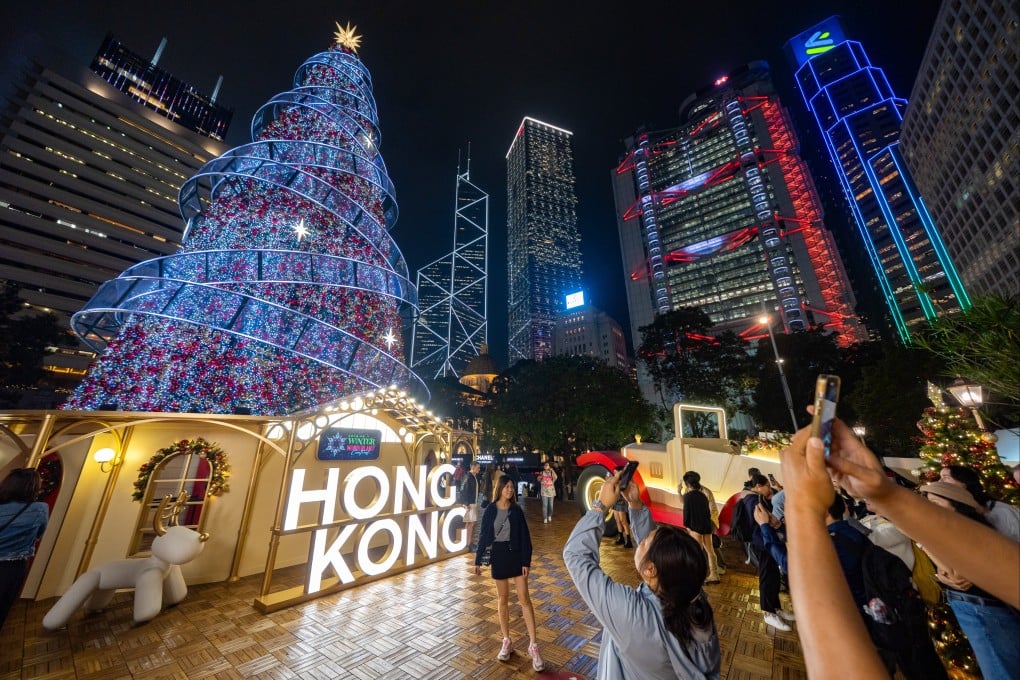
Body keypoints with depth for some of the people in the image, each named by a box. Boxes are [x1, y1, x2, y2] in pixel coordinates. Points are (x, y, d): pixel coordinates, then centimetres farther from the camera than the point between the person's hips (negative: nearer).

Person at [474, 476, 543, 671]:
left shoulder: (516, 510, -7)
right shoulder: (490, 510, -7)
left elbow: (525, 537, -4)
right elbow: (484, 535, -1)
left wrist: (526, 561, -7)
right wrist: (478, 560, 1)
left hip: (516, 555, 0)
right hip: (498, 556, 1)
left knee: (524, 599, 2)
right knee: (503, 599, 13)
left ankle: (533, 645, 13)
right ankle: (507, 641, 31)